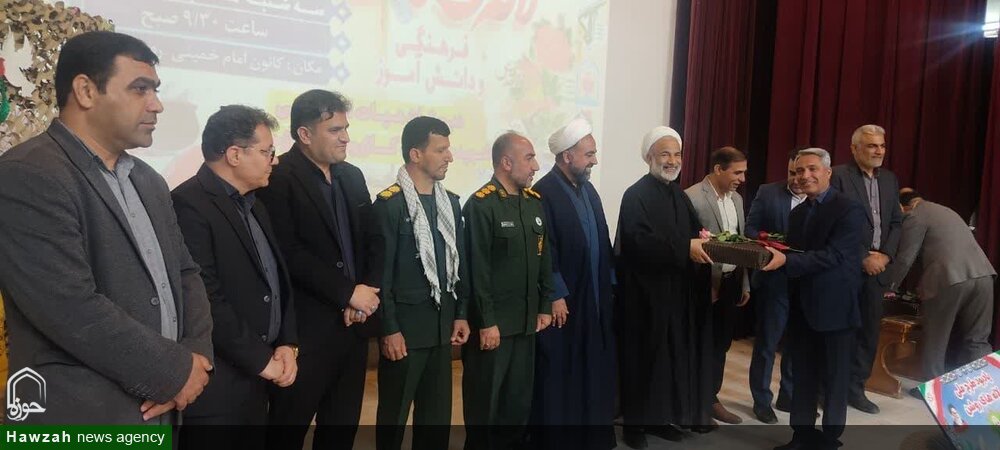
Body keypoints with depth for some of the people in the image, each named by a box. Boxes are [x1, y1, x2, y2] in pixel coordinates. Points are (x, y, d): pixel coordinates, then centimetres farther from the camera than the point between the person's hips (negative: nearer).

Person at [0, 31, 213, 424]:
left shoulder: (149, 181, 10)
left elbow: (185, 272, 10)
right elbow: (75, 311, -24)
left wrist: (196, 355, -7)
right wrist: (176, 371, -15)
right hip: (84, 413, -7)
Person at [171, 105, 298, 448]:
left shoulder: (253, 205, 14)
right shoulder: (189, 204, -16)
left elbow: (278, 279, 14)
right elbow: (206, 298, -22)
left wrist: (287, 344, 0)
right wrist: (261, 359, -14)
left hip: (256, 380, 8)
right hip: (217, 384, -8)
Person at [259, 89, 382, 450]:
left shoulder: (353, 177, 12)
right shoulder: (278, 178, -10)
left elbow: (372, 241, 12)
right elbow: (289, 254, -18)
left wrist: (367, 292, -4)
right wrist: (348, 293, -14)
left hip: (353, 323, 7)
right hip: (306, 329, -6)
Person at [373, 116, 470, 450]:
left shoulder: (451, 203, 8)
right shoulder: (389, 204, -11)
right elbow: (381, 272, -13)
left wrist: (461, 314, 10)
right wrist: (389, 329, -13)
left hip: (442, 324, 6)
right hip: (405, 325, -6)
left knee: (438, 413, 15)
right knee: (394, 413, 9)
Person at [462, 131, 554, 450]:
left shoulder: (535, 201, 8)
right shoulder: (480, 205, -13)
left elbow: (544, 259, 11)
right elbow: (477, 270, -16)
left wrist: (545, 306, 10)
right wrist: (487, 322, -15)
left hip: (526, 321, 7)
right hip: (493, 322, -6)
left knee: (520, 399, 17)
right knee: (485, 400, 8)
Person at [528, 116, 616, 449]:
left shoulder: (588, 189, 11)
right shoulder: (543, 193, -15)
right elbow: (544, 253, -18)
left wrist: (610, 279, 11)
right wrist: (556, 296, -17)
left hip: (594, 298, 8)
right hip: (563, 301, -8)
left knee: (592, 370, 15)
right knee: (558, 374, 5)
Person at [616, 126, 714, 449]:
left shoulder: (680, 196, 15)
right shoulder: (636, 195, -10)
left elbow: (694, 235, 15)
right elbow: (640, 241, -23)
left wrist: (704, 242, -8)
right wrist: (686, 248, -29)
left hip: (677, 291, 7)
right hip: (646, 292, -7)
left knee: (672, 356, 12)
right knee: (643, 357, 1)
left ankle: (659, 417, 25)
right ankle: (634, 422, 14)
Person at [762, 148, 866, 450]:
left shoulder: (849, 210, -11)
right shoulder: (797, 213, 13)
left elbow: (834, 255, -22)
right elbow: (793, 256, 12)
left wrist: (785, 260, -30)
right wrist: (773, 255, -10)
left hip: (835, 307, -7)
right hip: (802, 307, 7)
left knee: (834, 379, 8)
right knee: (803, 376, 15)